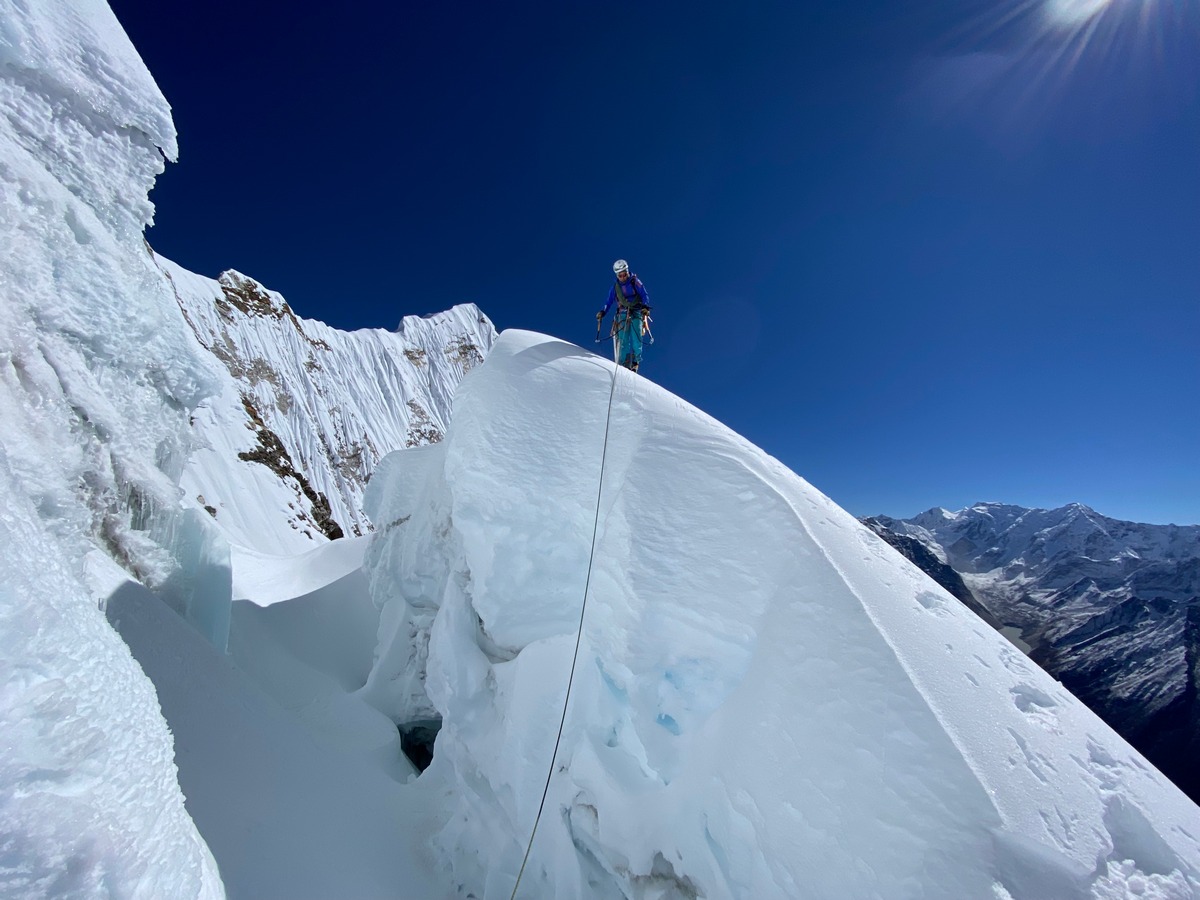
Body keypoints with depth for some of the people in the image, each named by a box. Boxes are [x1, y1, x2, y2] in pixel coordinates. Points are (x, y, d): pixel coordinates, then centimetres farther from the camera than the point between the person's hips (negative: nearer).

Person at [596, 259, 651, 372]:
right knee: (623, 340, -9)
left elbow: (645, 296, -5)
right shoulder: (615, 287, 9)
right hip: (623, 314, 2)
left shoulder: (635, 282, 1)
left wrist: (645, 307, -22)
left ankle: (635, 362, -7)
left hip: (637, 313, -2)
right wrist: (602, 312, -2)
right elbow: (609, 302, 14)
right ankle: (623, 364, -9)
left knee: (636, 339, -14)